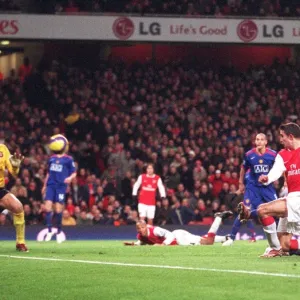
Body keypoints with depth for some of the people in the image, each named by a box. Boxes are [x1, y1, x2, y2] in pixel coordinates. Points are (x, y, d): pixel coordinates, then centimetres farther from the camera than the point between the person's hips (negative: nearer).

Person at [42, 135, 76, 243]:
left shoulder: (68, 159, 3)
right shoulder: (52, 158, 15)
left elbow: (74, 173, 4)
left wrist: (70, 178, -18)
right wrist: (44, 185, 25)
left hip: (61, 186, -3)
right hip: (51, 185, 3)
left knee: (58, 209, -5)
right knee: (48, 207, -9)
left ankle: (59, 232, 12)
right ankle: (49, 231, 0)